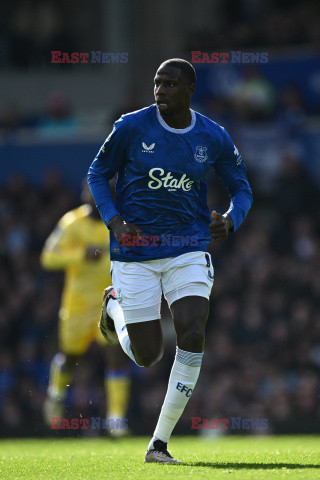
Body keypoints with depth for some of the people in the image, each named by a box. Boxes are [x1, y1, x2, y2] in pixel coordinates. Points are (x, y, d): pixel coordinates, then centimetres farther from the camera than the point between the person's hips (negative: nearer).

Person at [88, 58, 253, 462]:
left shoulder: (214, 139, -1)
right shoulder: (131, 127, -7)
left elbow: (241, 188, 11)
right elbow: (97, 174, 4)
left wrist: (230, 220, -12)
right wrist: (114, 221, -12)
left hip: (188, 250, 1)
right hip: (135, 252, -1)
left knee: (193, 336, -18)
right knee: (147, 356, 1)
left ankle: (159, 443, -7)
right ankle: (114, 304, 38)